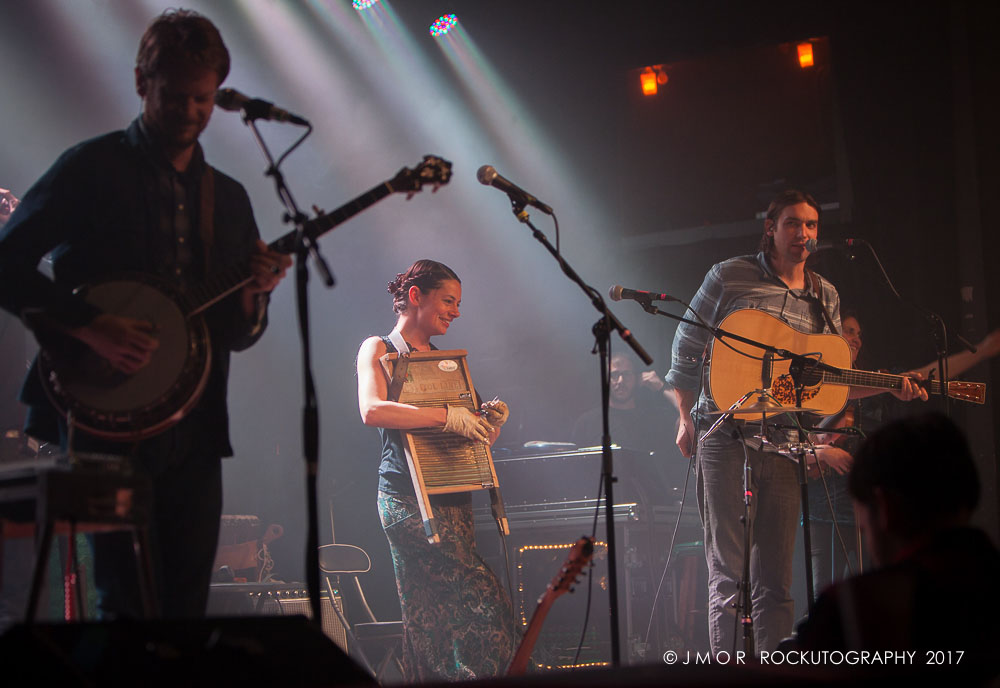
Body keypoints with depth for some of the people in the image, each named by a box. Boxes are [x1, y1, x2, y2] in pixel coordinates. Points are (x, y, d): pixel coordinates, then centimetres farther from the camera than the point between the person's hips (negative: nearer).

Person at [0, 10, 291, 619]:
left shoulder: (228, 198, 16)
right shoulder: (92, 169, 0)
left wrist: (253, 299, -6)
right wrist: (88, 326, -19)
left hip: (193, 436, 5)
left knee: (187, 609, 5)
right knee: (129, 603, -10)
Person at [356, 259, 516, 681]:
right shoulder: (379, 350, 4)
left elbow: (474, 437, 26)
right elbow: (373, 411, -16)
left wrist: (490, 421, 2)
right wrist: (449, 416, -19)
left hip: (453, 499, 7)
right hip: (408, 496, -7)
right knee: (487, 605, -19)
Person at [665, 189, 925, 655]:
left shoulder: (825, 297, 14)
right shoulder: (730, 276, 1)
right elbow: (686, 346, 6)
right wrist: (687, 420, 3)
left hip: (784, 442, 4)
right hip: (726, 436, -4)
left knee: (775, 579, 5)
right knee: (728, 574, -4)